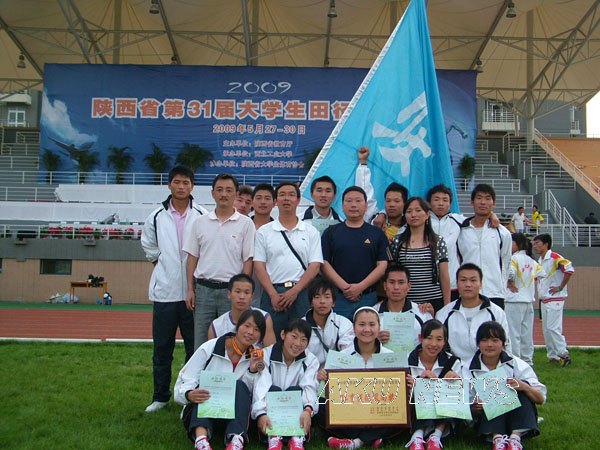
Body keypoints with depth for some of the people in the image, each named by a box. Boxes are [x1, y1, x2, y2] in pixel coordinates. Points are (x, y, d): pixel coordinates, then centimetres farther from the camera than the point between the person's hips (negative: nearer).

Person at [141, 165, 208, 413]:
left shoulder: (202, 216, -4)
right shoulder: (157, 216, 4)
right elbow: (148, 244, 19)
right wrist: (160, 261, 10)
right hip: (165, 290, 2)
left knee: (195, 346, 7)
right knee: (162, 347, 10)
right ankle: (160, 396, 23)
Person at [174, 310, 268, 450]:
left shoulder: (256, 358, 4)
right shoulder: (209, 348, -7)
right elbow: (183, 383, -11)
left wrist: (253, 371, -17)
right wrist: (189, 395, -33)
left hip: (233, 415, 1)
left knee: (239, 386, -25)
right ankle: (201, 439, -53)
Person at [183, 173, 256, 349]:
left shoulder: (245, 224, 0)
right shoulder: (200, 222, 7)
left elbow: (248, 260, -1)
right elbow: (192, 257, 9)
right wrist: (190, 289, 3)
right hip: (203, 289, 2)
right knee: (201, 343, 7)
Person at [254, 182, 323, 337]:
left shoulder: (311, 232, 10)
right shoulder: (264, 232, 9)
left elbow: (315, 266, 2)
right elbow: (259, 266, 3)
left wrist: (295, 291, -10)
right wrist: (273, 294, -9)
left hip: (302, 293, 0)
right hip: (272, 293, 0)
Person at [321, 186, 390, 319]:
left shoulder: (377, 233, 9)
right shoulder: (331, 232, 9)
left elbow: (383, 265, 2)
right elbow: (324, 263, 2)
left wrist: (360, 286, -10)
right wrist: (344, 286, -11)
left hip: (369, 297, 1)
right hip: (338, 296, 0)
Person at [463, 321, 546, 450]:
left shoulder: (516, 364, -3)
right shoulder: (469, 368, -3)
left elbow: (541, 399, -6)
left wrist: (524, 387, -28)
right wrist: (476, 407, -27)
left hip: (518, 421, 1)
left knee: (521, 390, -25)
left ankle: (516, 438, -37)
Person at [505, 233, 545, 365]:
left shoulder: (514, 258, -14)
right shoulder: (532, 261, 10)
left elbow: (509, 272, -29)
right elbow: (542, 273, 17)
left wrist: (510, 284, -12)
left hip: (514, 301, -8)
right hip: (529, 300, 8)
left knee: (513, 332, -3)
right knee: (527, 332, 14)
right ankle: (527, 359, 21)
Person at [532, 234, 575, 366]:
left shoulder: (554, 258, -14)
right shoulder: (539, 261, 14)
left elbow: (569, 270, -24)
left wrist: (560, 287, -18)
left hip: (555, 299, -9)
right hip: (544, 299, 9)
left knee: (553, 328, -12)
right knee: (546, 329, 10)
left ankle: (564, 354, -3)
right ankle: (553, 356, 17)